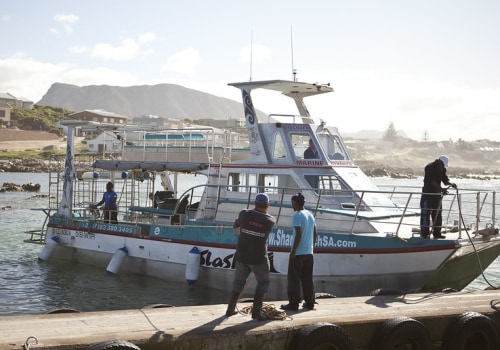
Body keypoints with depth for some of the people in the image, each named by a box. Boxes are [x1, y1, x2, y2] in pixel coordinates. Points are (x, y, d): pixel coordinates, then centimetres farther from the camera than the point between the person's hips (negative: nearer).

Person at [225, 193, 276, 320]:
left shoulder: (245, 214, -6)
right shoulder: (271, 220, -10)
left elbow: (236, 225, 13)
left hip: (242, 256, 3)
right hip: (259, 258, -3)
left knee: (239, 281, 19)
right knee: (263, 282, 12)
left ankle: (230, 309, 25)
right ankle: (256, 311, 0)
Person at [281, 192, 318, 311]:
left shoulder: (297, 216, -12)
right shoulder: (310, 215, 12)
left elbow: (298, 234, -19)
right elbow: (315, 234, 15)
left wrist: (293, 251, -15)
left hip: (298, 253, -7)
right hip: (309, 252, 8)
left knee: (294, 279, -1)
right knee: (307, 278, 13)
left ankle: (293, 303, 0)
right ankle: (309, 302, 15)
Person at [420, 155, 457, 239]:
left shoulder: (442, 169, 9)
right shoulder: (429, 167, -14)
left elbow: (445, 180, 6)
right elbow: (432, 181, -23)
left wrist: (451, 184, -16)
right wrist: (441, 189, -32)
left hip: (437, 194, 7)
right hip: (427, 193, -7)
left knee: (437, 214, 7)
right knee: (425, 213, -7)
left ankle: (437, 233, 12)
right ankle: (424, 233, -4)